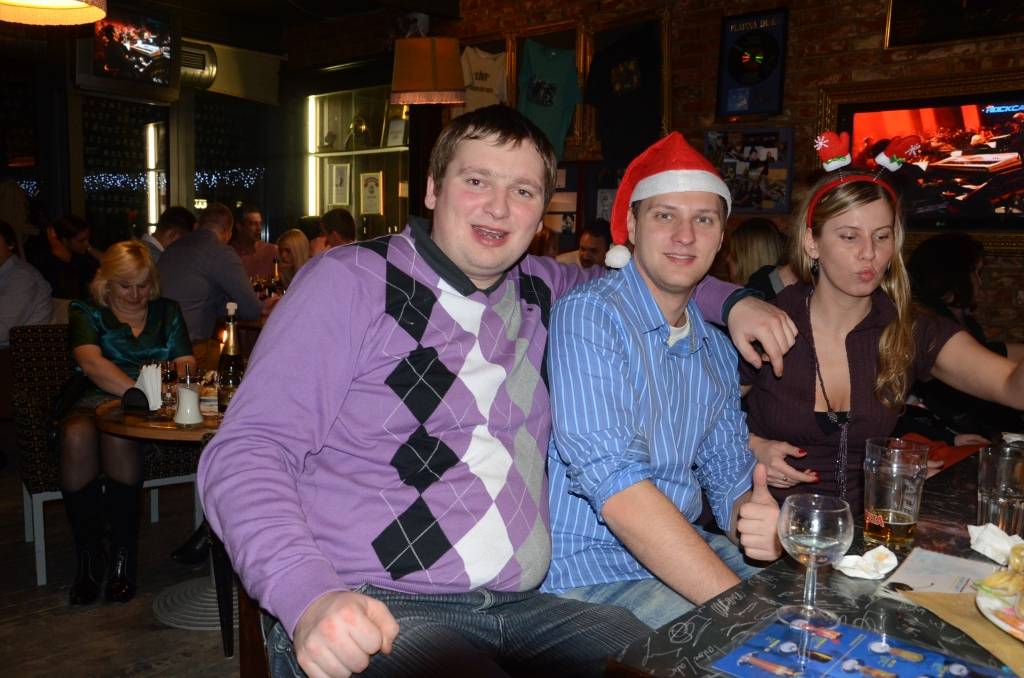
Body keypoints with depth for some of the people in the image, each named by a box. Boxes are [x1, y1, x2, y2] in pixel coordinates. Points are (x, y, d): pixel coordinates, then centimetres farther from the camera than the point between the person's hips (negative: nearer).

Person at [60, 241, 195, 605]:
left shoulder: (167, 312, 19)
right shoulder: (86, 313, 11)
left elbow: (186, 364, 10)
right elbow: (91, 363, -9)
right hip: (99, 399, 0)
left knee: (118, 435, -35)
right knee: (76, 435, -35)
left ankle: (123, 556, -23)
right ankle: (87, 557, -22)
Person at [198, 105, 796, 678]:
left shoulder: (542, 292, 11)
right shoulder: (352, 281, -5)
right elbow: (248, 452, -10)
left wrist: (729, 301, 15)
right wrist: (310, 595, -26)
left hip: (521, 607, 6)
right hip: (376, 615, -5)